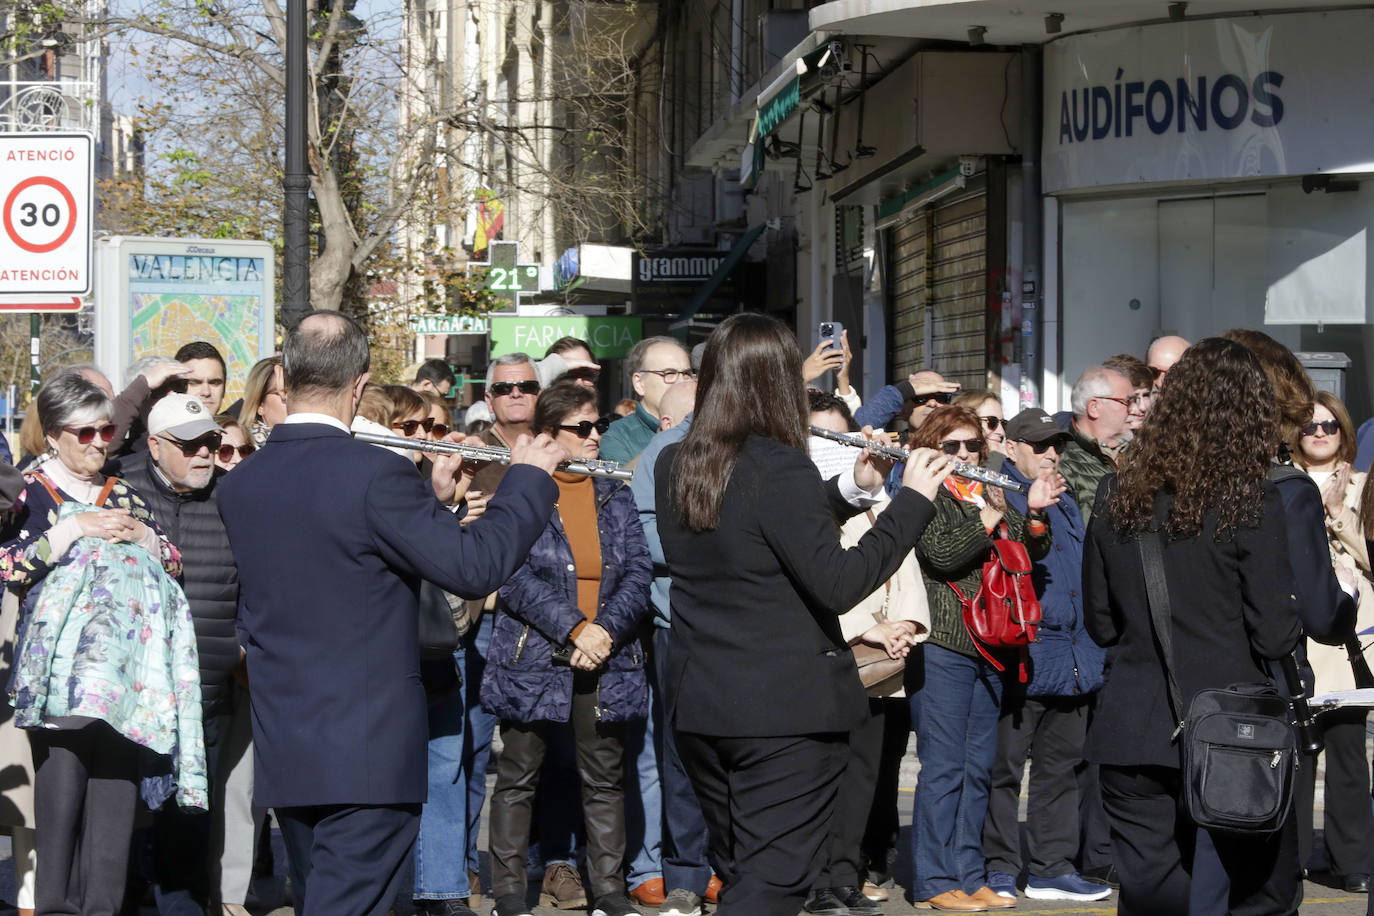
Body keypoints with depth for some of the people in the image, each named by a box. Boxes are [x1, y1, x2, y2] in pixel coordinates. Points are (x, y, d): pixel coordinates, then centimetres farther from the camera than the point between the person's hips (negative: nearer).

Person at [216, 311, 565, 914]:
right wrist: (529, 477, -2)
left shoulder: (239, 484, 4)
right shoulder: (375, 475, -18)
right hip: (366, 753, -7)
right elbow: (474, 566, -16)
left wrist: (432, 499, 17)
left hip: (282, 750, 7)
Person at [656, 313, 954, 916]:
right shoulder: (780, 469, -18)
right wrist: (913, 499, -12)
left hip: (698, 703, 7)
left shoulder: (672, 467, 6)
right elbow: (838, 583, -19)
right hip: (788, 708, -7)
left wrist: (853, 487, 11)